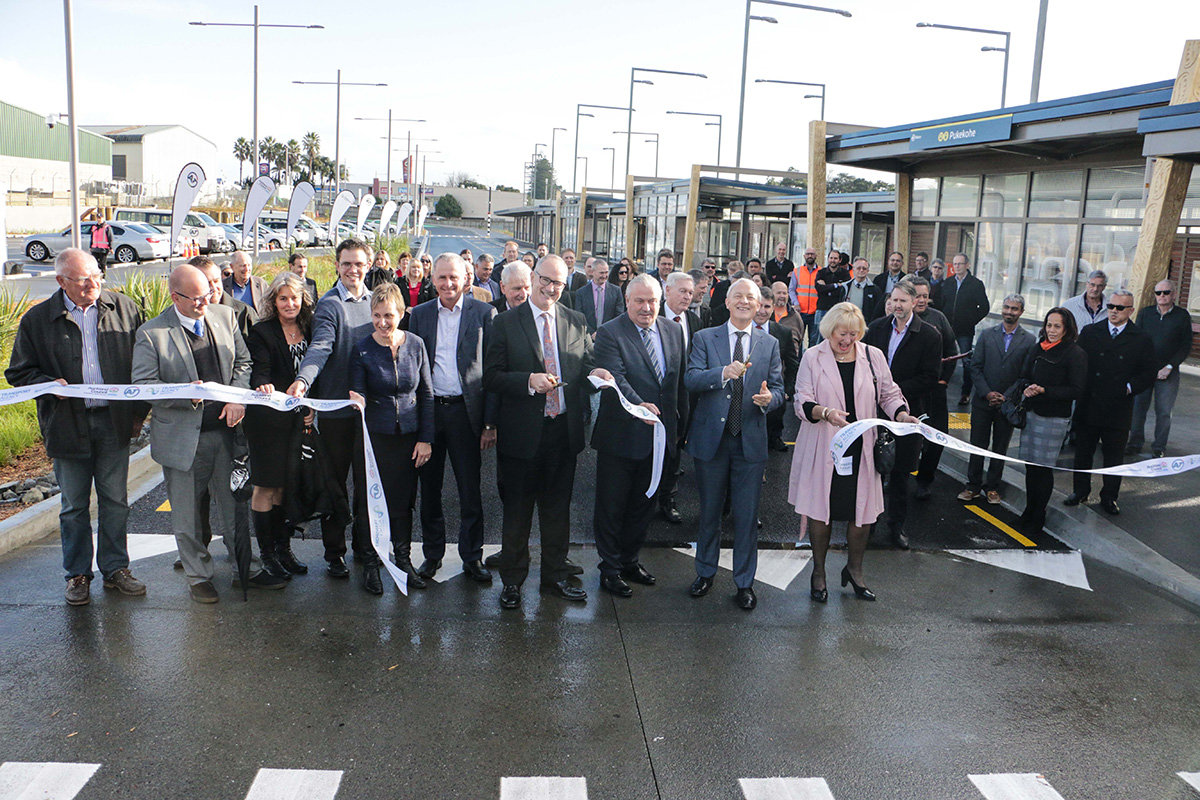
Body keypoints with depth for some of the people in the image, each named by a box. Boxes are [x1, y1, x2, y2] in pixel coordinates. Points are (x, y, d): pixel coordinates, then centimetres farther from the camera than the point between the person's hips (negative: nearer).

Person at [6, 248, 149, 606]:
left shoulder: (123, 308, 1)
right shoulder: (37, 320, -3)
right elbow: (19, 372, 5)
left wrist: (139, 411, 3)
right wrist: (49, 384, -16)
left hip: (114, 422, 1)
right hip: (68, 426, -1)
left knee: (115, 501, 10)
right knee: (74, 506, 9)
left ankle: (115, 568, 24)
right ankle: (77, 575, 24)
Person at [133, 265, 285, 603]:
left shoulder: (224, 316, 3)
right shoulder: (151, 333, -9)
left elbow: (243, 361, 9)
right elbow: (142, 383, -11)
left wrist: (237, 398, -7)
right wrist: (184, 394, -25)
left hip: (224, 431, 4)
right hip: (182, 436, -3)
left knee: (233, 505, 15)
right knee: (187, 514, 9)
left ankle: (246, 570, 29)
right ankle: (198, 576, 26)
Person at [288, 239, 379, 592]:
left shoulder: (375, 301, 10)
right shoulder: (329, 304, -6)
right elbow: (320, 346, -21)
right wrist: (303, 379, -39)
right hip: (336, 405, -3)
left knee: (367, 482, 7)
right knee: (335, 481, 9)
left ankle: (365, 551, 19)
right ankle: (334, 551, 23)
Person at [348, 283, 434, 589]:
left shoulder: (415, 345, -2)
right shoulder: (362, 349, -7)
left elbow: (426, 394, 3)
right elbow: (358, 393, -6)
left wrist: (425, 438, 1)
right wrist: (357, 401, -31)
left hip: (409, 435, 2)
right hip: (375, 435, -1)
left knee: (404, 500, 8)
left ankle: (403, 559, 23)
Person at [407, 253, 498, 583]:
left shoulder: (484, 313, -2)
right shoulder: (420, 314, 7)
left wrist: (490, 422, -8)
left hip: (466, 410, -3)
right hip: (428, 410, 3)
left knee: (470, 489, 5)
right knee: (429, 487, 12)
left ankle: (472, 556, 19)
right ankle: (432, 553, 27)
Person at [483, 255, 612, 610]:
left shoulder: (576, 321, 7)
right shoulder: (506, 323, -3)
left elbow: (585, 367, 13)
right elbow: (491, 377, -7)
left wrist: (594, 373, -10)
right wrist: (528, 380, -21)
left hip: (563, 430, 3)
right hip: (522, 431, -3)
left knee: (557, 509, 15)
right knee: (517, 510, 9)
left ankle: (555, 576, 30)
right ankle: (512, 580, 25)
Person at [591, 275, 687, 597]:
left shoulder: (673, 330, 7)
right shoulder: (609, 333, -11)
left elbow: (681, 380, 13)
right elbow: (616, 378, -24)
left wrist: (680, 425, 12)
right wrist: (639, 406, -41)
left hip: (661, 436, 5)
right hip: (621, 436, -5)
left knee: (643, 505, 18)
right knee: (612, 507, 7)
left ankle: (629, 559, 35)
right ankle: (610, 569, 22)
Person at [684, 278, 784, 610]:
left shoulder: (770, 344, 8)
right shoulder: (705, 338, 2)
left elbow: (779, 389, 4)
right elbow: (690, 380, -11)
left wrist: (769, 398, -19)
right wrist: (724, 373, -28)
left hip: (751, 442, 1)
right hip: (711, 439, 0)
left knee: (747, 516, 5)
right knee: (709, 511, 13)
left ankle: (745, 582, 20)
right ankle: (705, 572, 32)